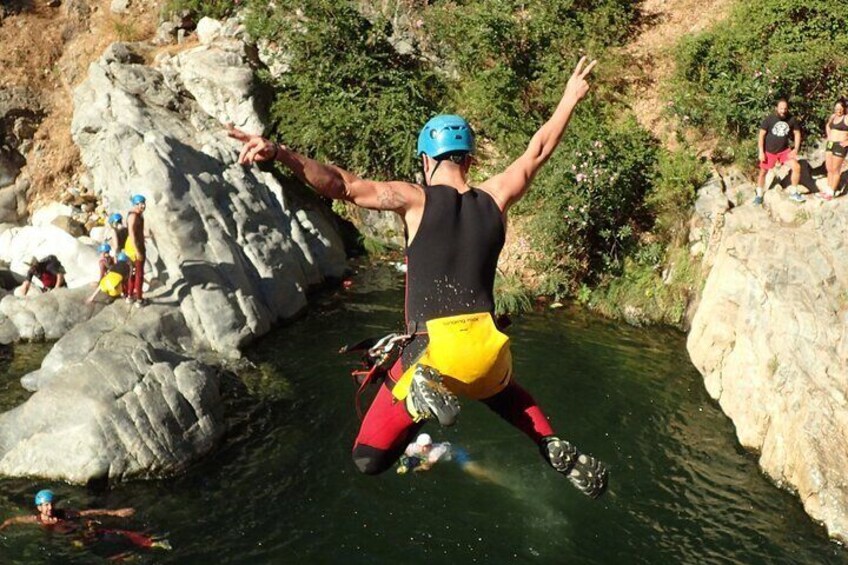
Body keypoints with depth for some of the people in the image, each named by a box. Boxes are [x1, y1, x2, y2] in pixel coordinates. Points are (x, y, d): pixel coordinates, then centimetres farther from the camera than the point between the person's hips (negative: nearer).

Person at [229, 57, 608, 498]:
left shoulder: (415, 200, -2)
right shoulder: (495, 198, 8)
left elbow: (342, 184, -15)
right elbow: (537, 151, 23)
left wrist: (279, 154, -22)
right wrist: (569, 99, 37)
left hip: (432, 353, -4)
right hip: (488, 354, 4)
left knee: (369, 460, 8)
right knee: (503, 390, 42)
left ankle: (423, 390, -18)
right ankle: (554, 447, 15)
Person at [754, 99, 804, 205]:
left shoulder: (791, 120, -8)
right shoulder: (769, 119, -15)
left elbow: (797, 133, 5)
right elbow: (761, 135, -11)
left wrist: (796, 149, -5)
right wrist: (761, 152, -15)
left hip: (784, 150, 2)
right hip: (769, 151, -2)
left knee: (797, 167, -10)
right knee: (763, 172, 10)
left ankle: (793, 193, 6)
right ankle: (759, 195, 29)